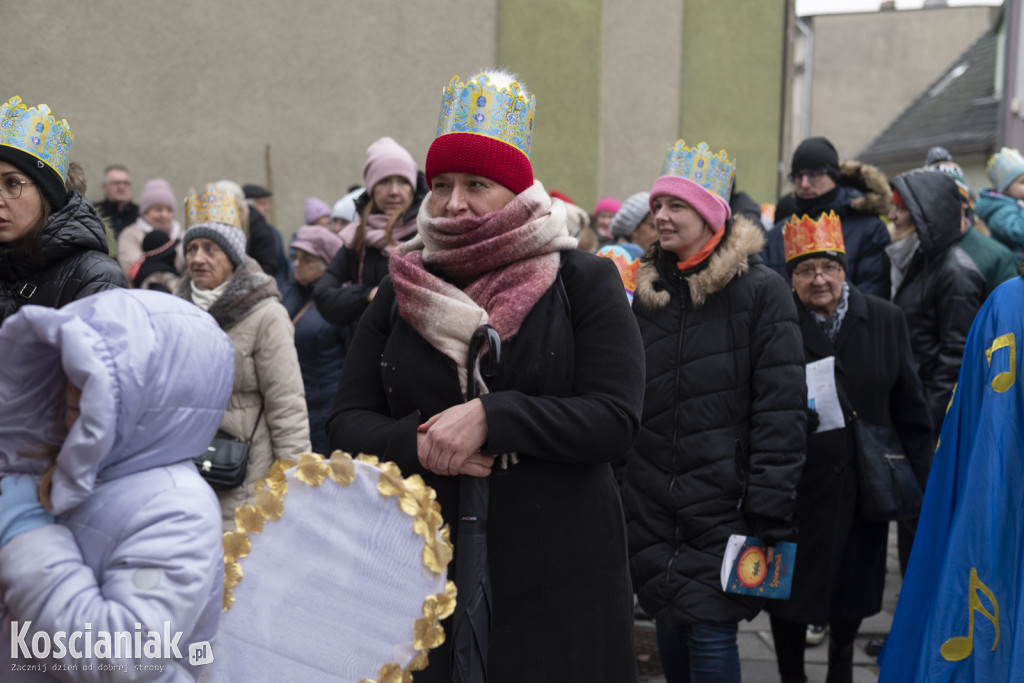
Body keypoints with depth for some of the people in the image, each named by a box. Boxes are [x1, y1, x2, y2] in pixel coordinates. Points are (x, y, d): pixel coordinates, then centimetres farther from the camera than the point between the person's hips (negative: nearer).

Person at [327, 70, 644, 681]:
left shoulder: (582, 281, -1)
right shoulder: (402, 289, 9)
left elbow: (616, 419, -11)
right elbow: (349, 419, 7)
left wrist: (491, 417, -19)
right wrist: (414, 443, -14)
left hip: (558, 575, -2)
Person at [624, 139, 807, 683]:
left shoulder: (760, 291, -7)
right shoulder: (648, 291, 11)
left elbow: (780, 409, -11)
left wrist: (769, 510, -15)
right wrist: (615, 484, 11)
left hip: (720, 502, -5)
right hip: (650, 503, 5)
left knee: (710, 630, -4)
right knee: (670, 623, 12)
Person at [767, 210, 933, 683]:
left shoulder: (886, 320, 1)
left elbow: (910, 410, 5)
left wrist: (925, 481, 5)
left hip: (862, 482, 3)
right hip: (798, 483, -2)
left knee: (851, 590, 17)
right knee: (791, 591, 6)